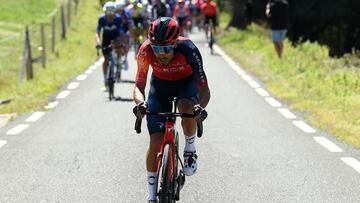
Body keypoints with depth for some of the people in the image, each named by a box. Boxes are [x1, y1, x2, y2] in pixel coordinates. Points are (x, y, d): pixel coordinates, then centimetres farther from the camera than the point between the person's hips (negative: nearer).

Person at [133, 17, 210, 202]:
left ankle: (190, 149, -7)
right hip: (160, 84, 1)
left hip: (187, 83, -1)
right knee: (156, 140, -9)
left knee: (187, 108, -37)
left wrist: (200, 106, -55)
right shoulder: (146, 51, -32)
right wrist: (140, 103, -49)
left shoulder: (188, 49, -36)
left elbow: (204, 88, -34)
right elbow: (139, 86, -26)